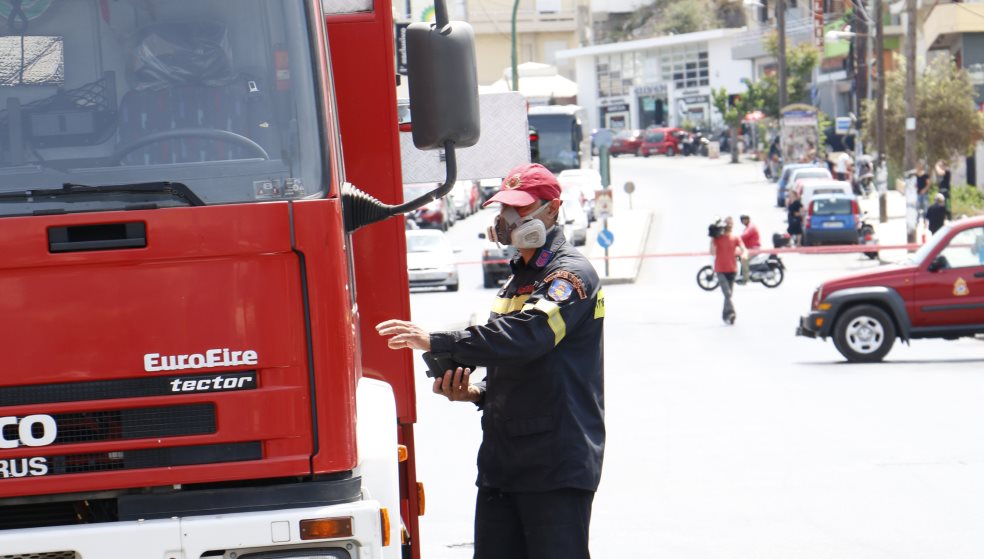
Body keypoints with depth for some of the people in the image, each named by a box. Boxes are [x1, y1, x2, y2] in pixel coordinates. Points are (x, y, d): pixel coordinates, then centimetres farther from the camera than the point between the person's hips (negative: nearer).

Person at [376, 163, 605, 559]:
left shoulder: (572, 274, -9)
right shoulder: (519, 278, 21)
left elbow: (528, 334, -26)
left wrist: (437, 342, -28)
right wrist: (475, 392, 6)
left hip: (558, 466, -9)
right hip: (504, 460, 9)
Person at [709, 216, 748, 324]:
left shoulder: (736, 238, 5)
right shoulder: (717, 237, -1)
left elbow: (744, 249, -8)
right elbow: (712, 252, -8)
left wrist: (744, 254, -30)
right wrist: (712, 240, -14)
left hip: (732, 270, 3)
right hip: (720, 270, -3)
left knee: (729, 294, 8)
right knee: (727, 293, -17)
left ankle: (725, 315, 18)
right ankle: (730, 312, -25)